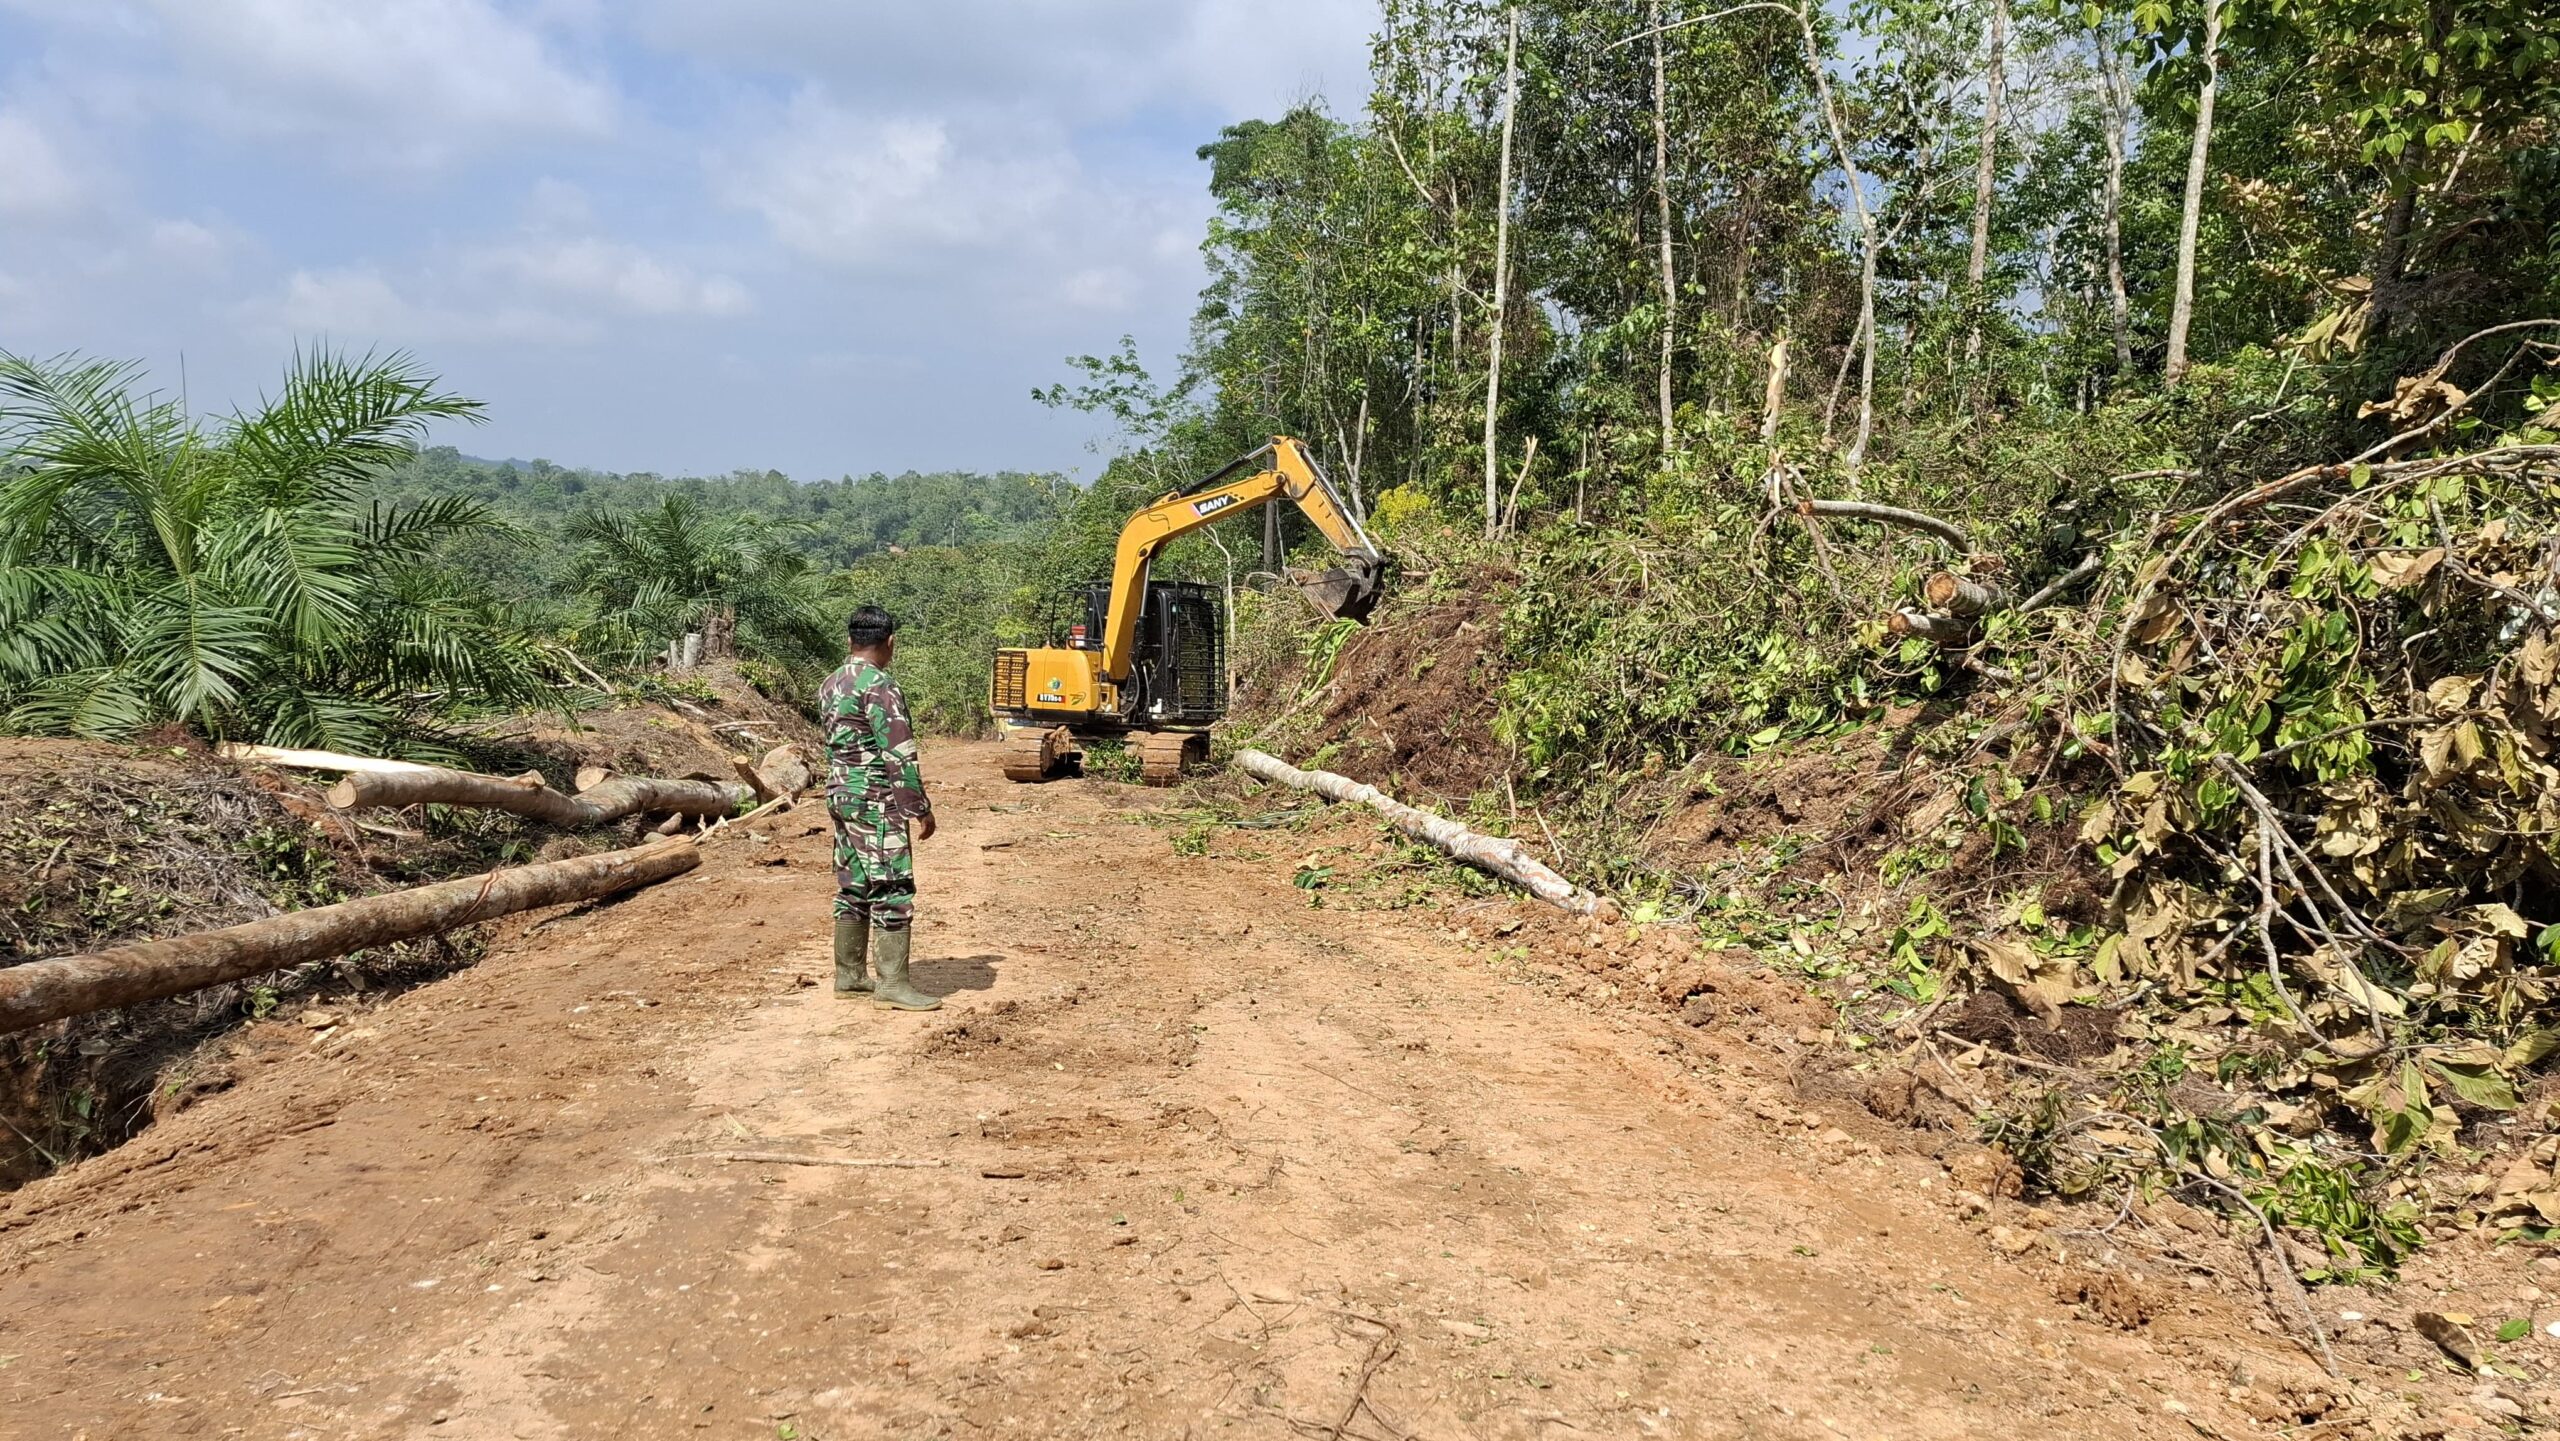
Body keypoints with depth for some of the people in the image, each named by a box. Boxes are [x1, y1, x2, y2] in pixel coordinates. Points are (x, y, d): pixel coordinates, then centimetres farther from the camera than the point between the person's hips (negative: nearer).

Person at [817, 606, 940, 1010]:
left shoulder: (831, 685, 12)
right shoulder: (880, 687, -16)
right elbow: (900, 755, -18)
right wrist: (920, 809, -14)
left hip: (841, 796, 9)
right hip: (876, 802, -9)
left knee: (853, 887, 14)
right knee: (893, 891, -6)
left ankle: (849, 976, 19)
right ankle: (891, 983, -6)